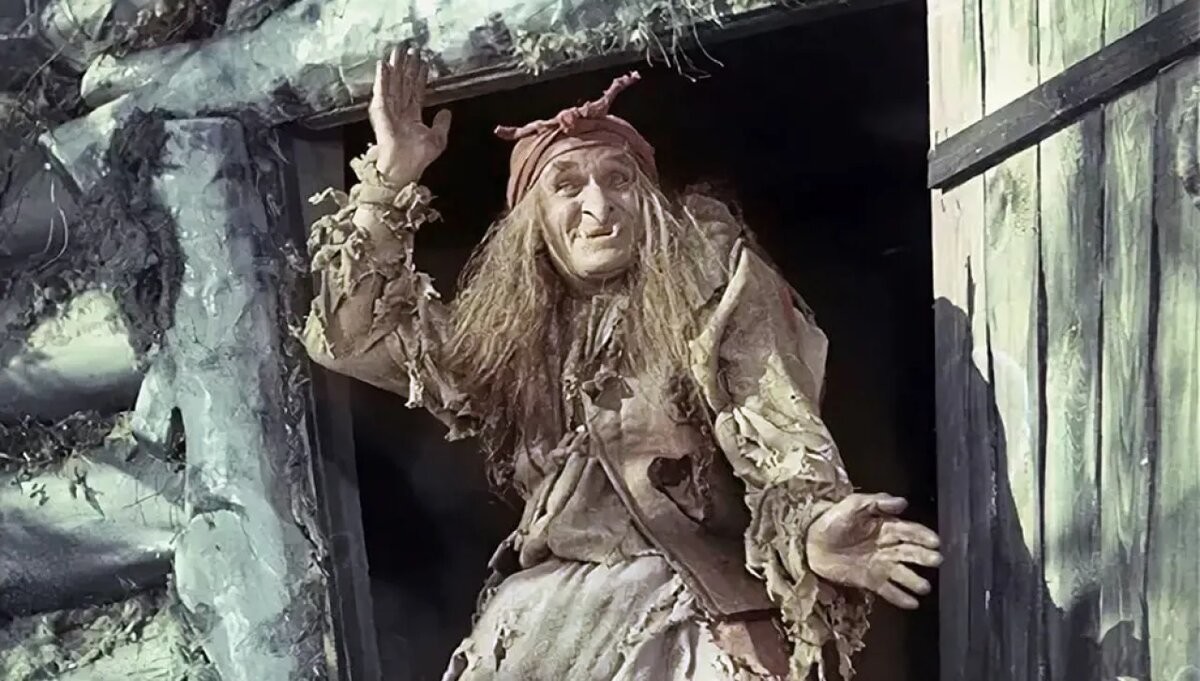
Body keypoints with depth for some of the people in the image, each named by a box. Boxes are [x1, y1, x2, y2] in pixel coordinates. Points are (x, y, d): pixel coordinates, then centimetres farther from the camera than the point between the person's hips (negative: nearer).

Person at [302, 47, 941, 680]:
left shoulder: (716, 286, -4)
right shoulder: (509, 324, 6)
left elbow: (783, 445, -13)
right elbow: (348, 336, 8)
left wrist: (810, 533, -36)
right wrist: (389, 178, 0)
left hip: (695, 617, -3)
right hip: (542, 618, 4)